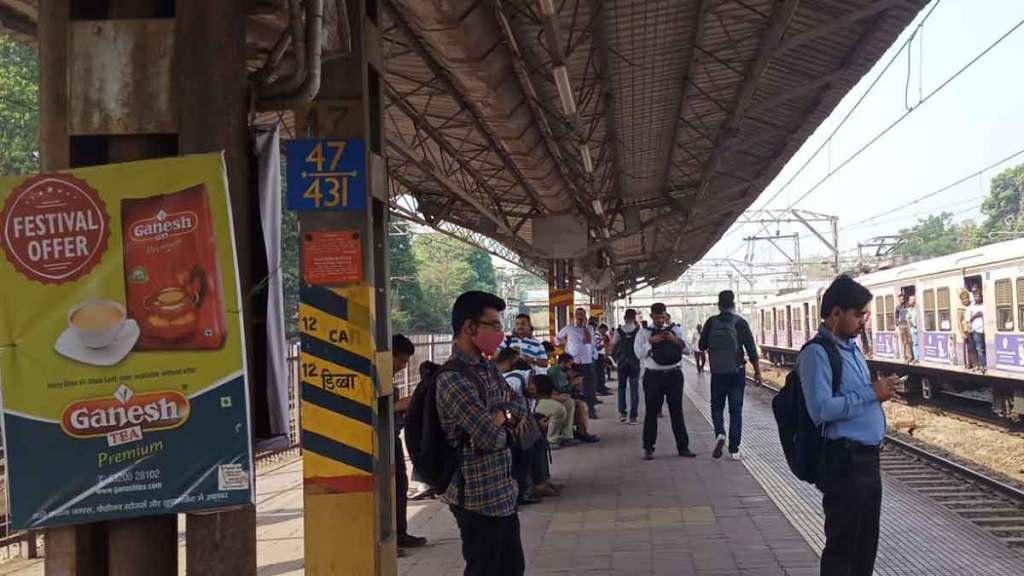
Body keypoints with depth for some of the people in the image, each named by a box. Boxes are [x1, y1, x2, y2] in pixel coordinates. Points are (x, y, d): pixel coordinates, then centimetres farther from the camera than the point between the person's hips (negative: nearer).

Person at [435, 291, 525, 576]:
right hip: (479, 498, -9)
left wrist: (498, 416, -6)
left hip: (503, 491, 9)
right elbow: (491, 436, -26)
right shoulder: (453, 379, -21)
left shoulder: (488, 368, 9)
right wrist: (502, 416, -5)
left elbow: (517, 415, 15)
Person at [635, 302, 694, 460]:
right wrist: (652, 341, -17)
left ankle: (683, 446, 13)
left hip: (674, 375, 2)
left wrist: (675, 339, -11)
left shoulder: (675, 330, 11)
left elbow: (688, 350, 5)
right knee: (651, 412, 1)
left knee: (677, 411, 6)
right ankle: (648, 448, 8)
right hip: (653, 376, -2)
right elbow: (639, 352, -6)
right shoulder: (644, 333, 6)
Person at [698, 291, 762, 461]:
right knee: (736, 410, 6)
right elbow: (751, 348, -7)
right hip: (737, 372, 0)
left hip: (717, 372, 1)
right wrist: (757, 370, 2)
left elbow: (702, 346, 2)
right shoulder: (740, 322, -6)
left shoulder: (711, 322, -4)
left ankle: (719, 433, -10)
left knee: (717, 406, 16)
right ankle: (734, 450, 4)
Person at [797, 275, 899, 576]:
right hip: (844, 460, -9)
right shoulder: (817, 353, -16)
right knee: (842, 545, 1)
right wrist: (870, 393, -20)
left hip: (868, 457, 9)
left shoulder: (851, 346, 13)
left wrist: (879, 391, 7)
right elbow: (821, 410, -25)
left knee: (867, 543, 18)